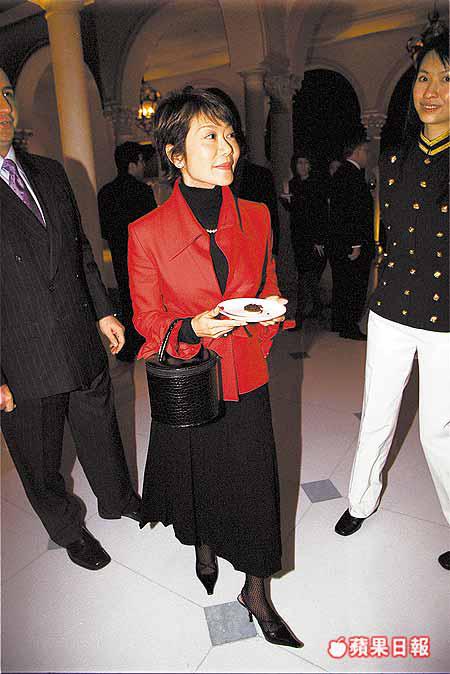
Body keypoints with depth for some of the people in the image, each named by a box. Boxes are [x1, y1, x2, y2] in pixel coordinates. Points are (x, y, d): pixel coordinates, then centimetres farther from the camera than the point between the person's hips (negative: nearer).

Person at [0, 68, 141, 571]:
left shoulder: (50, 172, 6)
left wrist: (103, 311, 8)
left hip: (83, 344, 5)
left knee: (102, 434, 22)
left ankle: (117, 498, 50)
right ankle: (68, 529, 44)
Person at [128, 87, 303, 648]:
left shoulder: (255, 217, -2)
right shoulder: (147, 233, -12)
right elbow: (147, 318, -4)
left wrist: (269, 312, -10)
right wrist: (193, 328, -22)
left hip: (246, 380, 2)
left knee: (254, 487, 10)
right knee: (196, 479, 21)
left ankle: (256, 594, 38)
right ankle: (203, 548, 57)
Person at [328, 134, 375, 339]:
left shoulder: (339, 173, 14)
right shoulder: (353, 175, -16)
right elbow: (355, 212, -21)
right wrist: (356, 244, -20)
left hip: (337, 242, 10)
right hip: (351, 243, -10)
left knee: (341, 283, 16)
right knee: (356, 286, -2)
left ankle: (338, 323, 25)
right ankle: (349, 328, 4)